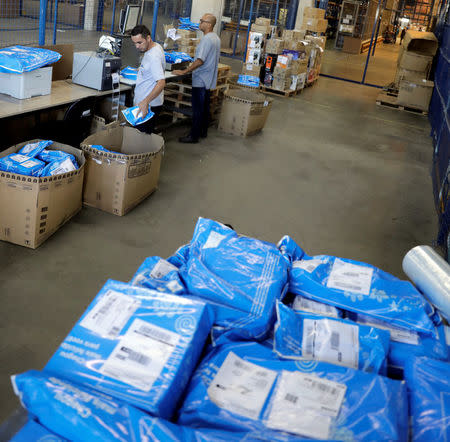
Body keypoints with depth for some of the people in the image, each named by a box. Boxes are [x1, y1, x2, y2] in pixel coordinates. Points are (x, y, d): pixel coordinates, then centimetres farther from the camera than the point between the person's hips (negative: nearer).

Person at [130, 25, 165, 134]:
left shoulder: (154, 56, -23)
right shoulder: (155, 46, 9)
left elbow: (161, 82, -34)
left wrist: (146, 101, -41)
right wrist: (140, 69, 22)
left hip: (149, 106, -10)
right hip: (142, 103, 10)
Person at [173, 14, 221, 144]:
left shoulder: (206, 39, -20)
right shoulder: (216, 38, 11)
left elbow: (200, 61, -26)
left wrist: (184, 72, -21)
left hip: (200, 80, -10)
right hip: (208, 80, 10)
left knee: (197, 109, -5)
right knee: (205, 107, 17)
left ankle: (194, 136, 0)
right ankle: (203, 132, 26)